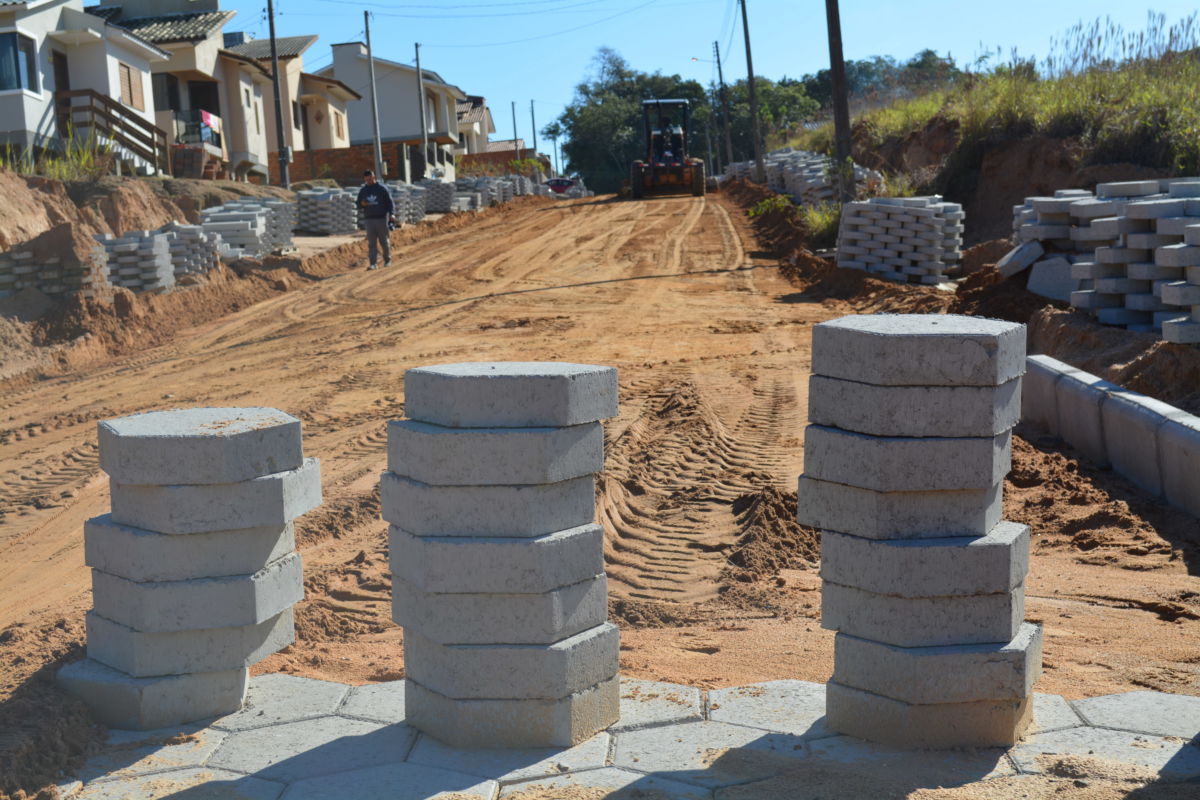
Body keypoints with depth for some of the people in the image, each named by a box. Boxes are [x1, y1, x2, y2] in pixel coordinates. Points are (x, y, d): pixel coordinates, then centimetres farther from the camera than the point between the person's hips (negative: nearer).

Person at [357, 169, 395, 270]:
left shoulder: (382, 188, 2)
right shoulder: (362, 191, 12)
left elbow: (390, 202, 0)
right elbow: (358, 204, 16)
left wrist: (391, 214, -14)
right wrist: (362, 204, -9)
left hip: (381, 219, -2)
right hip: (369, 219, 3)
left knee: (384, 241, 3)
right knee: (371, 243, -4)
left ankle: (387, 260, 20)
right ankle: (373, 264, -7)